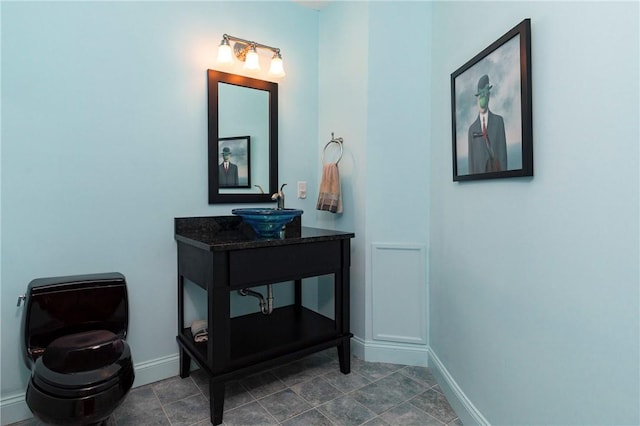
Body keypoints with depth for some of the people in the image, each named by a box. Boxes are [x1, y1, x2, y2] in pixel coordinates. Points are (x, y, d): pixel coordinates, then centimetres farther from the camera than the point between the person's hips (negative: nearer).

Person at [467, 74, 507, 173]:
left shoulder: (498, 121, 5)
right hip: (479, 174, 1)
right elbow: (471, 158, 6)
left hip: (496, 172, -1)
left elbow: (503, 150, 1)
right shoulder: (472, 129, 7)